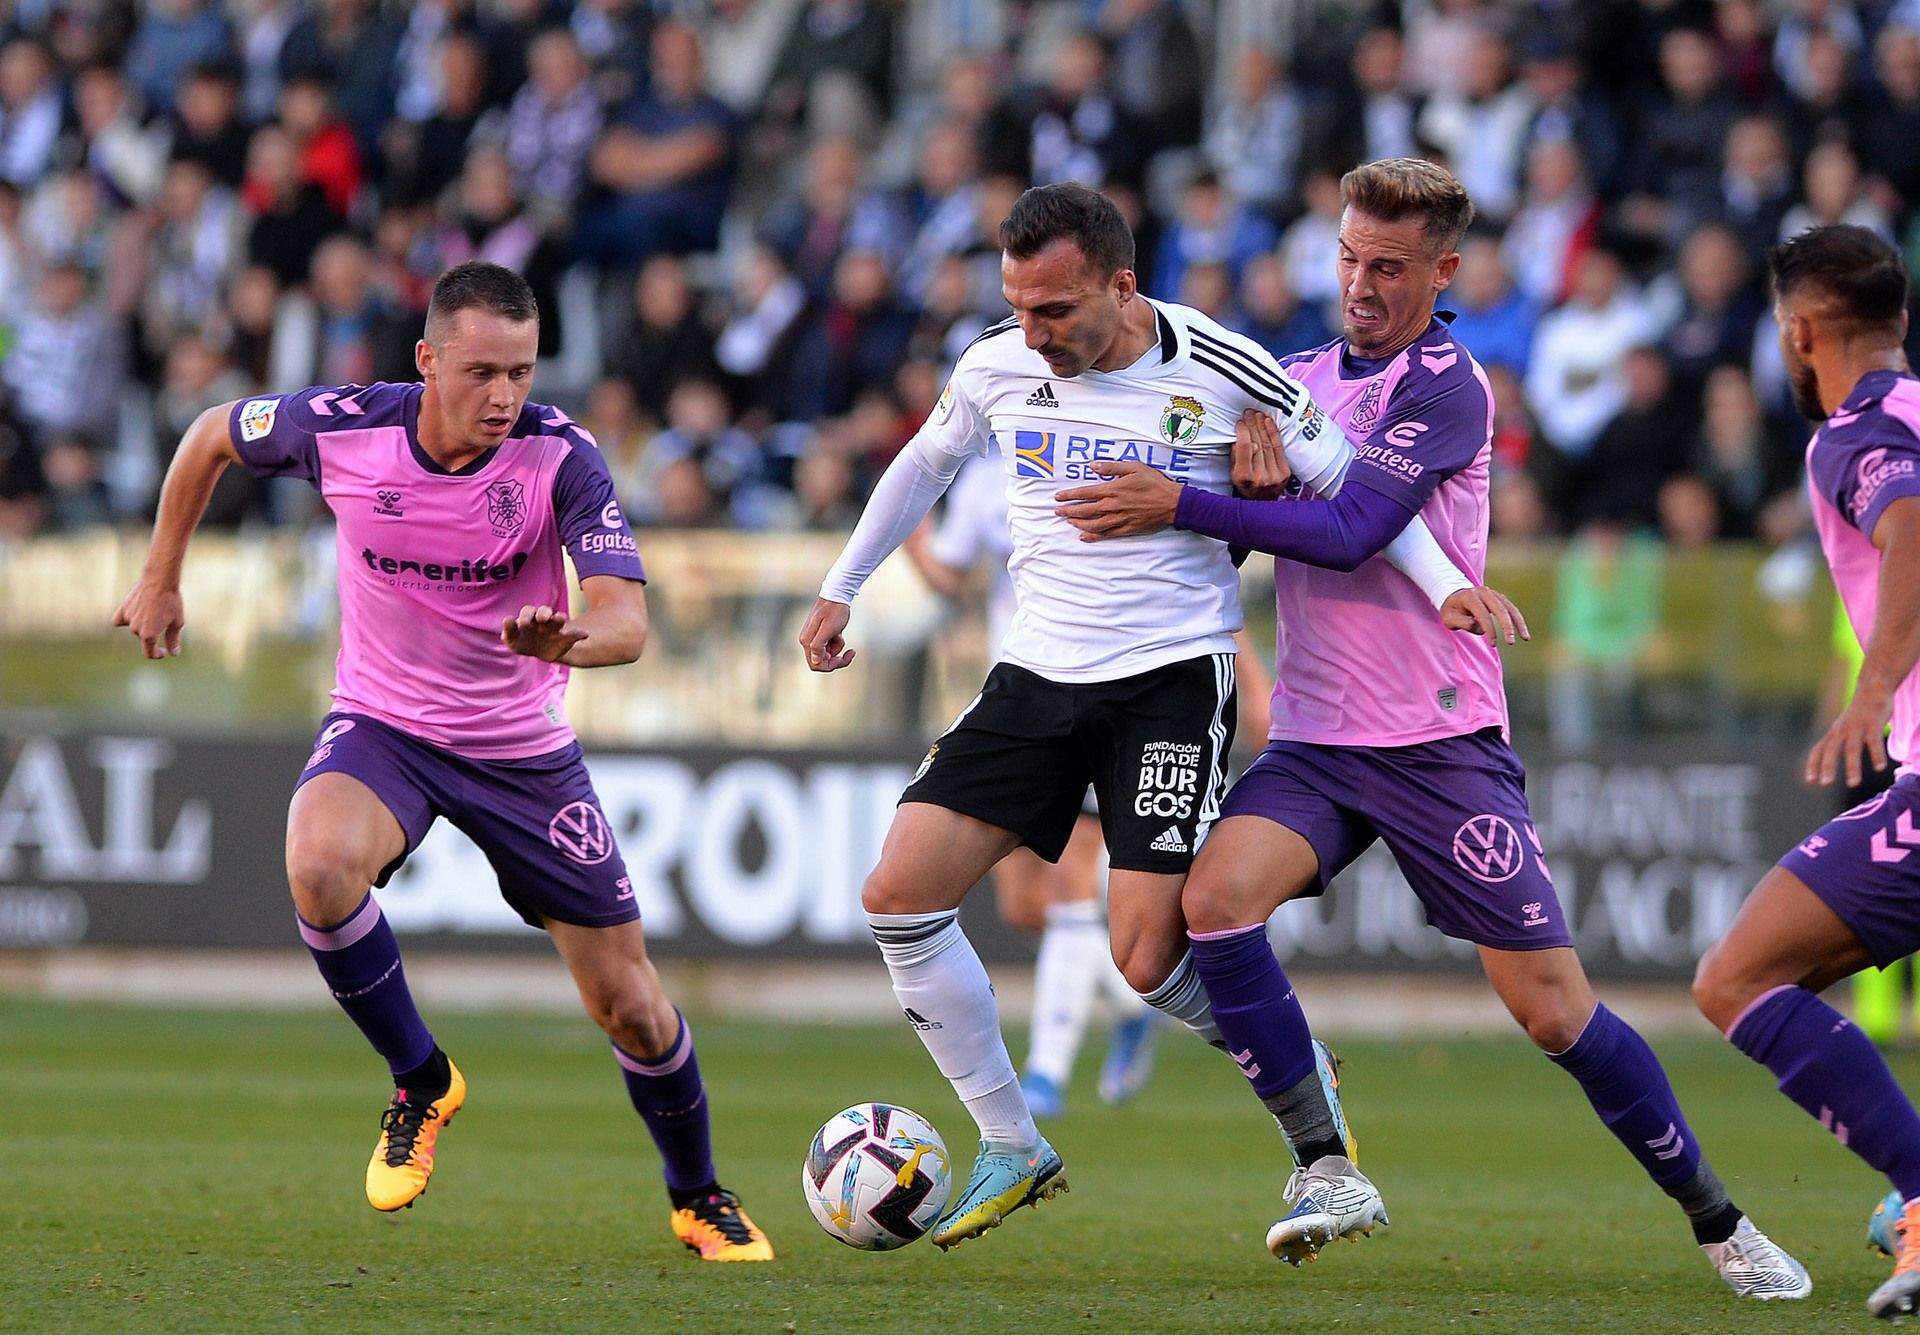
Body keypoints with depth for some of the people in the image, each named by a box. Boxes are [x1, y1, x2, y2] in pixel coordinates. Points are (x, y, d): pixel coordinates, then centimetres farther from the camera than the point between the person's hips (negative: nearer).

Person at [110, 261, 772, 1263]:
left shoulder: (560, 456, -22)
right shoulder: (339, 428, -18)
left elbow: (627, 621, -30)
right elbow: (212, 435, 3)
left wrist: (569, 641, -52)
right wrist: (161, 579, 7)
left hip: (522, 746, 0)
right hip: (382, 726, 0)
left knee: (628, 1006, 1)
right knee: (321, 863, -34)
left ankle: (698, 1197, 30)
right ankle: (420, 1083, -9)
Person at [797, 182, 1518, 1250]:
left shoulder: (1221, 372, -12)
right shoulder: (997, 367, 0)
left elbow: (1351, 480, -1)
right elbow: (926, 463, 22)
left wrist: (1446, 584, -13)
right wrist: (842, 588, 26)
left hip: (1173, 679, -5)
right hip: (1038, 675, 5)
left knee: (1150, 958, -15)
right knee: (900, 894, -7)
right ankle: (1012, 1151, 6)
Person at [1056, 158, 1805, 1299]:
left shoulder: (1445, 384, -10)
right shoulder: (1302, 378, 12)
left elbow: (1348, 533, -20)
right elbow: (1242, 536, 17)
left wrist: (1183, 506, -21)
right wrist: (1259, 474, -4)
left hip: (1440, 742, -5)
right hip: (1314, 736, 5)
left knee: (1552, 1006, -4)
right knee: (1218, 893, -23)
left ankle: (1717, 1219, 13)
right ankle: (1327, 1168, -15)